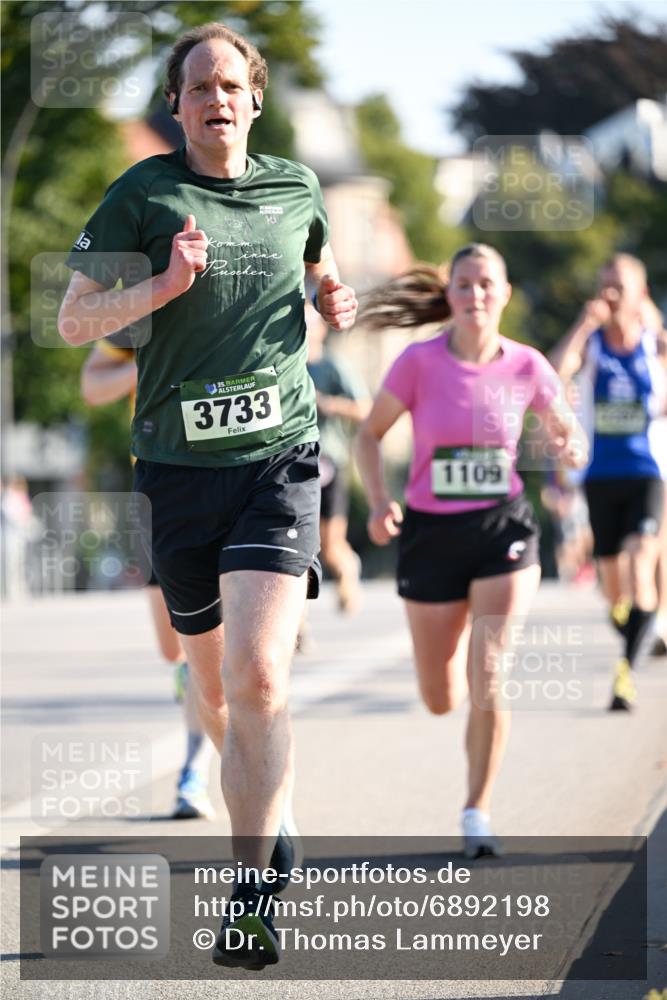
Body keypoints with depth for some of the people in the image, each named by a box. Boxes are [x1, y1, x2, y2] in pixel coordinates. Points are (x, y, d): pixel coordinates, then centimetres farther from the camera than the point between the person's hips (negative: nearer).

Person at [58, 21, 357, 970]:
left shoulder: (295, 187, 9)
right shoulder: (142, 196, 1)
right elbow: (73, 319, 0)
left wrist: (336, 299, 7)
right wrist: (162, 287, -16)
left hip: (278, 459, -1)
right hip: (178, 464, 1)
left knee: (259, 678, -17)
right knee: (214, 685, 12)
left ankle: (250, 892, -15)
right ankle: (270, 826, 40)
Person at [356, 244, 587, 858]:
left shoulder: (527, 367, -5)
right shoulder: (420, 363, -10)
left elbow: (566, 430, 11)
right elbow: (370, 434, 1)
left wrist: (572, 450, -13)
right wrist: (379, 501, -15)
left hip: (503, 530, 0)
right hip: (432, 534, 0)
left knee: (488, 680, -16)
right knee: (442, 701, 10)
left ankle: (478, 812, -1)